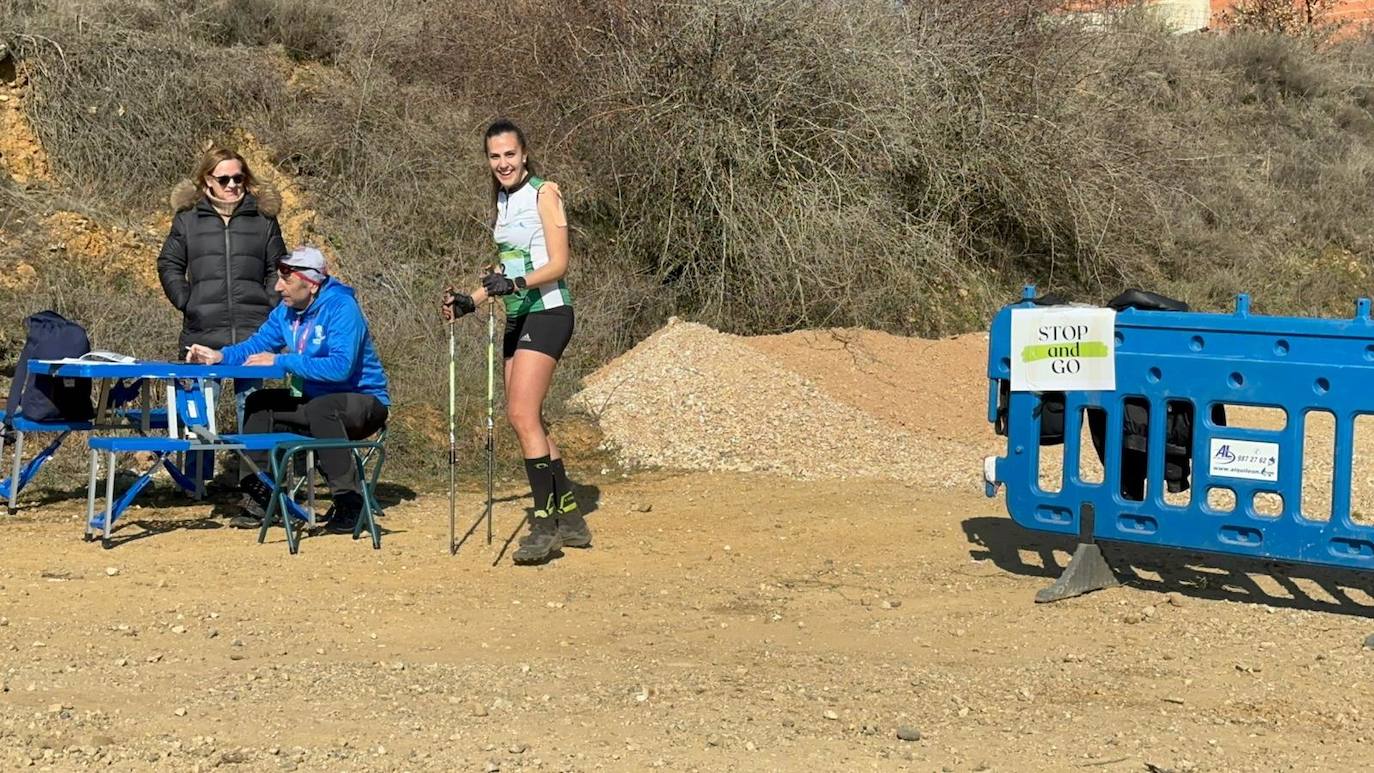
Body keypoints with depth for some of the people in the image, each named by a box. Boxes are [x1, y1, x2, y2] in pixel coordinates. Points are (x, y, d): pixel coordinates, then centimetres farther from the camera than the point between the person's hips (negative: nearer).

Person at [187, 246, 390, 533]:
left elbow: (340, 367, -34)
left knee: (320, 408, -36)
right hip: (315, 401, 8)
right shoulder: (286, 311, 3)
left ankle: (350, 503, -28)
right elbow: (255, 346, 7)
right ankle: (260, 497, 0)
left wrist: (280, 361, -30)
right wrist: (219, 356, -13)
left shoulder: (341, 308, -22)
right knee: (259, 404, -1)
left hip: (365, 402, -8)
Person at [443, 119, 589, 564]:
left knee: (523, 415, -19)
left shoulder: (544, 193, -6)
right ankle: (571, 520, 16)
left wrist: (516, 284, -27)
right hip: (517, 318, 8)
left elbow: (558, 264, -13)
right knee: (527, 421, 7)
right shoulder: (502, 201, 16)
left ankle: (545, 523, -17)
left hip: (547, 313, -8)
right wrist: (471, 300, 11)